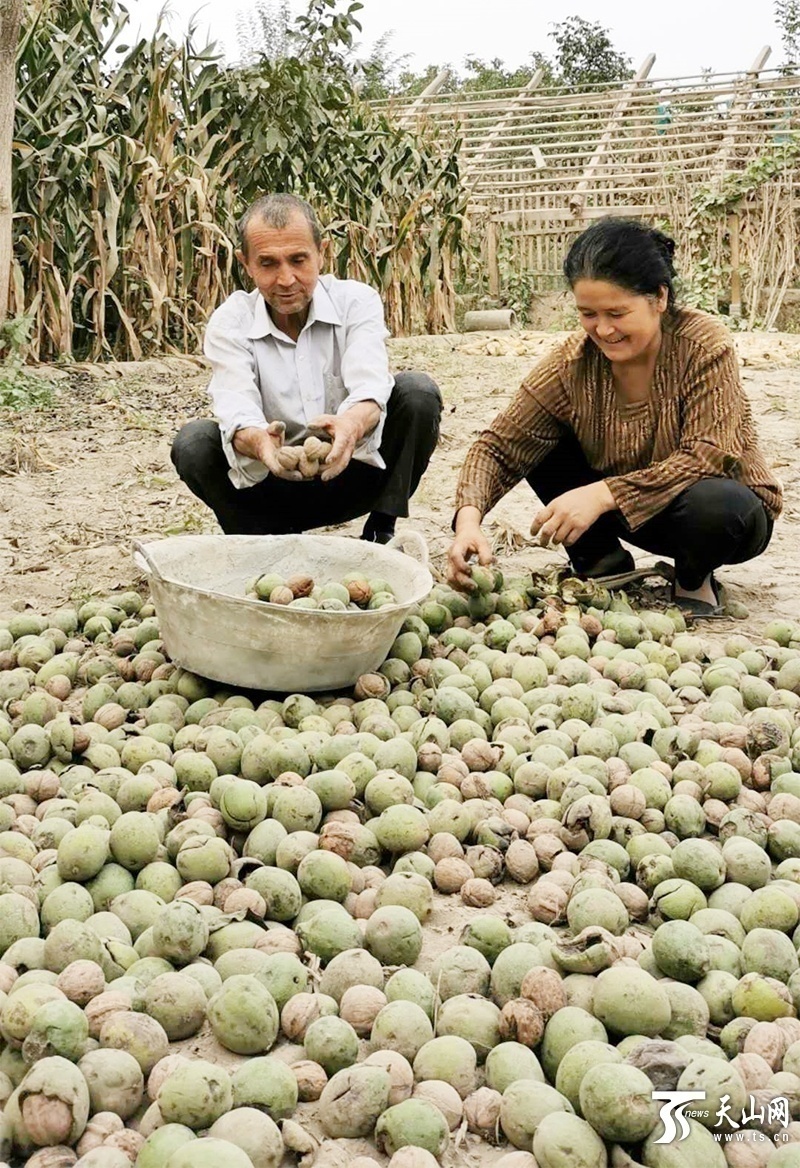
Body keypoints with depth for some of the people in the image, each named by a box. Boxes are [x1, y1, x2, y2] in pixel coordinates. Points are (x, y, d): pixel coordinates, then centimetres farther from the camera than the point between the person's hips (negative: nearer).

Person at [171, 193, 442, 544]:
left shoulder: (356, 301, -9)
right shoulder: (230, 323, -9)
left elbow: (370, 386, -28)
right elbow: (235, 406, -27)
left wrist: (352, 424, -54)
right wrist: (259, 442, -53)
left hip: (352, 475, 0)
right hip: (273, 485, 0)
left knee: (418, 393, -23)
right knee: (193, 442, -25)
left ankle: (381, 534, -13)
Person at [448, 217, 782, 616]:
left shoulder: (703, 344, -23)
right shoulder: (572, 363, -14)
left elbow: (705, 458, -30)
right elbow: (501, 446, -17)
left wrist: (602, 494, -41)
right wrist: (469, 519, -37)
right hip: (632, 514, 4)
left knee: (711, 503, -39)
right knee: (539, 447, -14)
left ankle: (694, 578, -4)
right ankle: (602, 561, 3)